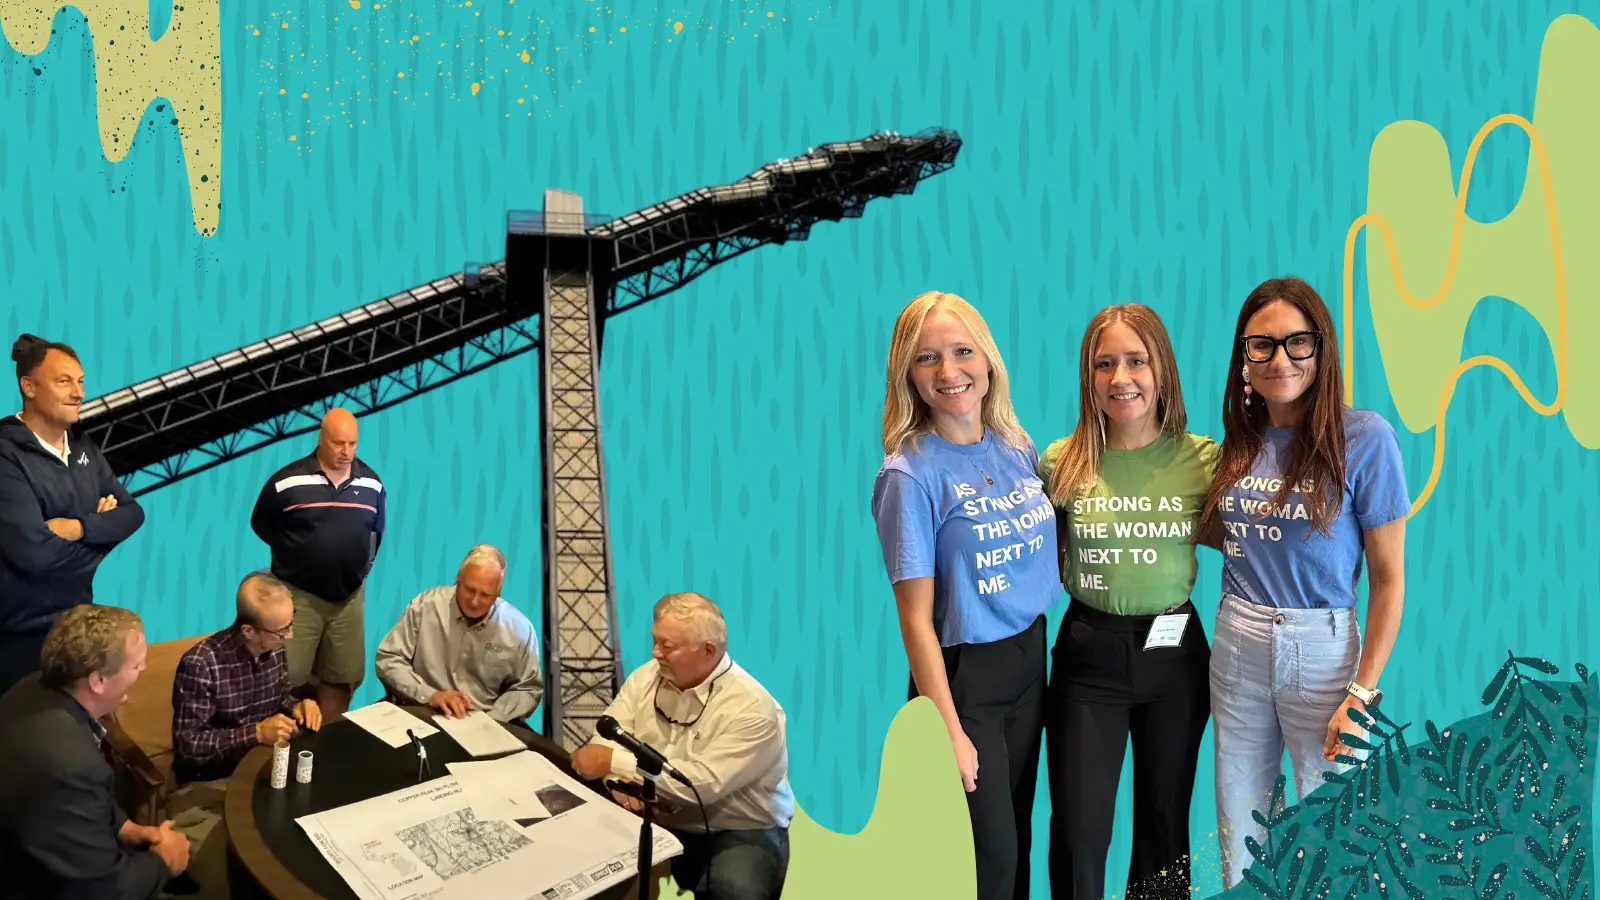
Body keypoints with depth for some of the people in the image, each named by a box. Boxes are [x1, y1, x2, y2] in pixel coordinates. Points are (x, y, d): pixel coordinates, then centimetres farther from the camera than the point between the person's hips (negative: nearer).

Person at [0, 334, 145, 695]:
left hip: (82, 623, 7)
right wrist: (103, 529, -10)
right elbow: (34, 552, -26)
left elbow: (133, 513, 3)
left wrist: (81, 527, -16)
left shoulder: (84, 449, 8)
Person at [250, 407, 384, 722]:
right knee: (284, 678, -4)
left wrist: (361, 563, 9)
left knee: (341, 677, 11)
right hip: (298, 595, -4)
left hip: (350, 596, 4)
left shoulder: (371, 483, 2)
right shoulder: (287, 481, -10)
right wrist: (296, 554, 5)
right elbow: (261, 525, 3)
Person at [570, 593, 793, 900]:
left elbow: (704, 783, -28)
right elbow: (605, 742, -4)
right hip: (657, 823, 6)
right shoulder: (646, 677, 0)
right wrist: (619, 777, -27)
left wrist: (614, 762, -27)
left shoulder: (751, 707, -20)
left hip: (739, 833, -6)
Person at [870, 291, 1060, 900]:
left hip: (1029, 659, 6)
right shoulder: (910, 474, -18)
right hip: (962, 673, -6)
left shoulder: (1017, 447, 0)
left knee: (1017, 836, 19)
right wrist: (949, 731, -17)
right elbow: (916, 620, -17)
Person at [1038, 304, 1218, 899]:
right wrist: (1082, 579, -6)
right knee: (1078, 830, 1)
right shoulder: (1060, 462, -6)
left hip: (1173, 651, 1)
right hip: (1088, 654, -1)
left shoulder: (1202, 458, -6)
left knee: (1165, 817, 16)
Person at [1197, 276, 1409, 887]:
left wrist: (1362, 692, -13)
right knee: (1238, 829, 15)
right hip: (1237, 643, 4)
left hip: (1322, 648, -4)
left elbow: (1388, 578, -9)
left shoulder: (1363, 438, -11)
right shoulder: (1240, 442, 3)